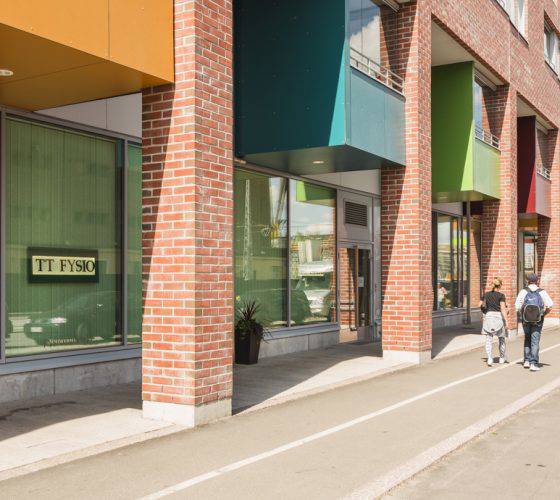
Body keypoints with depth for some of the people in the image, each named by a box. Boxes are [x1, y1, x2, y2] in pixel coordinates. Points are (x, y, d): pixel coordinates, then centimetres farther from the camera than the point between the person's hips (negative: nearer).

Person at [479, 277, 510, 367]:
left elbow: (479, 305, 12)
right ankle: (502, 358, 29)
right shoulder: (501, 296, -7)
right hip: (499, 316, -2)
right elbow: (503, 309, -14)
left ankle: (490, 358, -15)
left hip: (488, 316, 2)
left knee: (489, 340, 0)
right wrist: (506, 321, -14)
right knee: (501, 339, 17)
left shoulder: (486, 294, 4)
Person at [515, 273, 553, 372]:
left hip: (526, 320, 1)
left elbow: (517, 306, -9)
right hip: (538, 320, -1)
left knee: (527, 339, 19)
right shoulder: (542, 292, -4)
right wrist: (544, 313, 7)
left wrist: (522, 313, 7)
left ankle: (527, 361, 17)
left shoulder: (523, 291, -4)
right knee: (535, 341, 1)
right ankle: (533, 364, -4)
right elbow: (550, 305, -9)